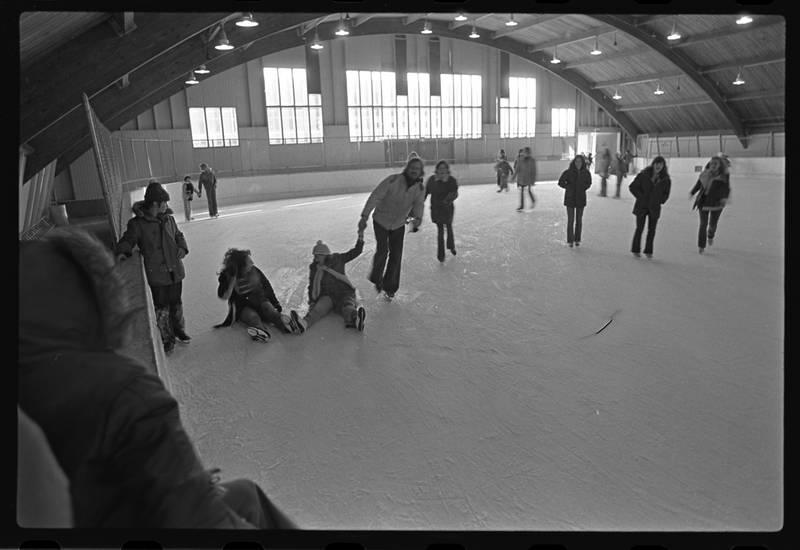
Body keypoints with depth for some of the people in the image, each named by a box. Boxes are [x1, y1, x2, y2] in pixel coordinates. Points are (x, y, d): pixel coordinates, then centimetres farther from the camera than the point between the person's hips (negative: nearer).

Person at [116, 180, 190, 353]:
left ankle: (179, 329, 38)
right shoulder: (137, 224, -10)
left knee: (176, 303, 17)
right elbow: (127, 240, -1)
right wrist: (123, 251, -21)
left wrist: (182, 247, 1)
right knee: (161, 307, 3)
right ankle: (167, 339, 19)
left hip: (175, 270, 4)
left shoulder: (168, 219, 5)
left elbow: (178, 235, 19)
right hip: (156, 274, -4)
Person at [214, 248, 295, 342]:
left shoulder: (254, 271, -3)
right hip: (243, 307, -3)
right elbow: (223, 297, -22)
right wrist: (233, 279, -29)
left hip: (259, 300, 3)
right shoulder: (227, 276, -11)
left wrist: (276, 303, 5)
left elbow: (267, 287, 8)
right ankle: (262, 333, -66)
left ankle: (285, 324, -56)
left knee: (268, 309, -29)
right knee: (252, 316, -34)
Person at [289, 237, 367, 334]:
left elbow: (355, 252, 9)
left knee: (348, 308, -35)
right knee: (318, 308, -32)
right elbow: (311, 287, 15)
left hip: (344, 294, -1)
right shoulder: (314, 268, 11)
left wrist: (360, 240, -6)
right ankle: (304, 323, -61)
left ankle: (356, 320, -70)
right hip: (327, 296, 1)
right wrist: (311, 301, 1)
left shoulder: (337, 259, 8)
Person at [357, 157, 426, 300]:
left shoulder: (420, 189, -12)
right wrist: (364, 216, -31)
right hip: (381, 221, -3)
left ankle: (389, 287, 21)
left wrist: (417, 218, -44)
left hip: (399, 225, 4)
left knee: (396, 256, 4)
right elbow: (375, 197, -25)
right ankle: (376, 279, 15)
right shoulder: (393, 180, -25)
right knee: (382, 250, -13)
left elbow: (418, 206, -20)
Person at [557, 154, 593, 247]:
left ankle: (577, 240, 20)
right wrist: (570, 188, -11)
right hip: (570, 198, -2)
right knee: (570, 220, -3)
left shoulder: (586, 172, -3)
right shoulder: (568, 172, -10)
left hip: (580, 198, 2)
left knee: (579, 220, 9)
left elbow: (589, 183, 12)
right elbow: (560, 182, -3)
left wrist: (582, 188, -4)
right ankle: (570, 241, 4)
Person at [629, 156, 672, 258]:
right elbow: (632, 187, -3)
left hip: (654, 208, 2)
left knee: (652, 230, 4)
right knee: (639, 228, 0)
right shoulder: (644, 175, -8)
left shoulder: (665, 179, 0)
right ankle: (635, 250, 12)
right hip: (642, 206, -2)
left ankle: (648, 251, 15)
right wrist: (641, 197, -7)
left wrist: (660, 201, 3)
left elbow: (666, 193, 14)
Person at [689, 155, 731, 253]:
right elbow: (698, 185, 12)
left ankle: (710, 236, 46)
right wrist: (692, 192, 0)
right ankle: (701, 246, 6)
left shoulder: (724, 176, -4)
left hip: (716, 203, 0)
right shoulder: (704, 174, 1)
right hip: (704, 202, 1)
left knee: (713, 224, 10)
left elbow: (727, 189, -6)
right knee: (703, 224, -2)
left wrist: (725, 198, -23)